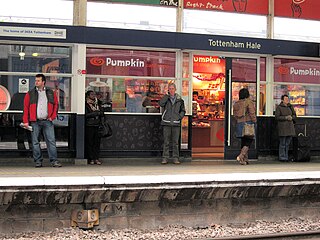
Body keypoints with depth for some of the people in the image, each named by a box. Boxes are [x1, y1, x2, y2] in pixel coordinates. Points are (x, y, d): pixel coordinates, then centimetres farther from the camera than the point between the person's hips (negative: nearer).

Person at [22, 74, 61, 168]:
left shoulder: (51, 93, 10)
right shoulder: (30, 94, 6)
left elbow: (56, 105, 13)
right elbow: (26, 108, 3)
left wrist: (52, 117, 1)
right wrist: (26, 121, -4)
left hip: (47, 121, 0)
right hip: (35, 122, 0)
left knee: (51, 141, -5)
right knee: (35, 142, 3)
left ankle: (54, 160, -3)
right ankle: (38, 161, 11)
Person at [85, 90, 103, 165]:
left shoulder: (97, 104, 20)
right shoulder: (86, 104, 2)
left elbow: (101, 113, 18)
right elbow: (86, 115, -9)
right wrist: (96, 113, -8)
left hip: (97, 125, 5)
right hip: (89, 126, -5)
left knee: (97, 142, 0)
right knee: (90, 142, -3)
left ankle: (96, 158, 4)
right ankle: (91, 159, 1)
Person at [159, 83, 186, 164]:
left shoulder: (179, 100, 9)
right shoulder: (166, 98, 6)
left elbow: (183, 111, 15)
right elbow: (161, 103, -15)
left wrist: (180, 117, -3)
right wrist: (167, 95, -11)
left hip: (176, 123, 1)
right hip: (166, 122, -1)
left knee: (175, 142, 2)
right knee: (166, 142, 0)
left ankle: (175, 158, 7)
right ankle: (165, 158, 4)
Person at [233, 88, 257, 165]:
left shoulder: (236, 103, 11)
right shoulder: (249, 102, -7)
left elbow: (235, 115, 14)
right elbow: (252, 113, -13)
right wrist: (254, 121, -7)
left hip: (239, 124, 6)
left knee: (244, 141, 12)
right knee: (248, 142, -3)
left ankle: (245, 159, 11)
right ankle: (241, 156, -21)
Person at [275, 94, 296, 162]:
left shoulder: (290, 107, 13)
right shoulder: (279, 107, -2)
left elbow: (294, 115, 16)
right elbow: (277, 117, -9)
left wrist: (291, 117, -6)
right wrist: (285, 117, -16)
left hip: (290, 127, 5)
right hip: (282, 127, -5)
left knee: (288, 143, 7)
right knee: (282, 143, -4)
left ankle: (286, 157, 13)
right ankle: (282, 157, 2)